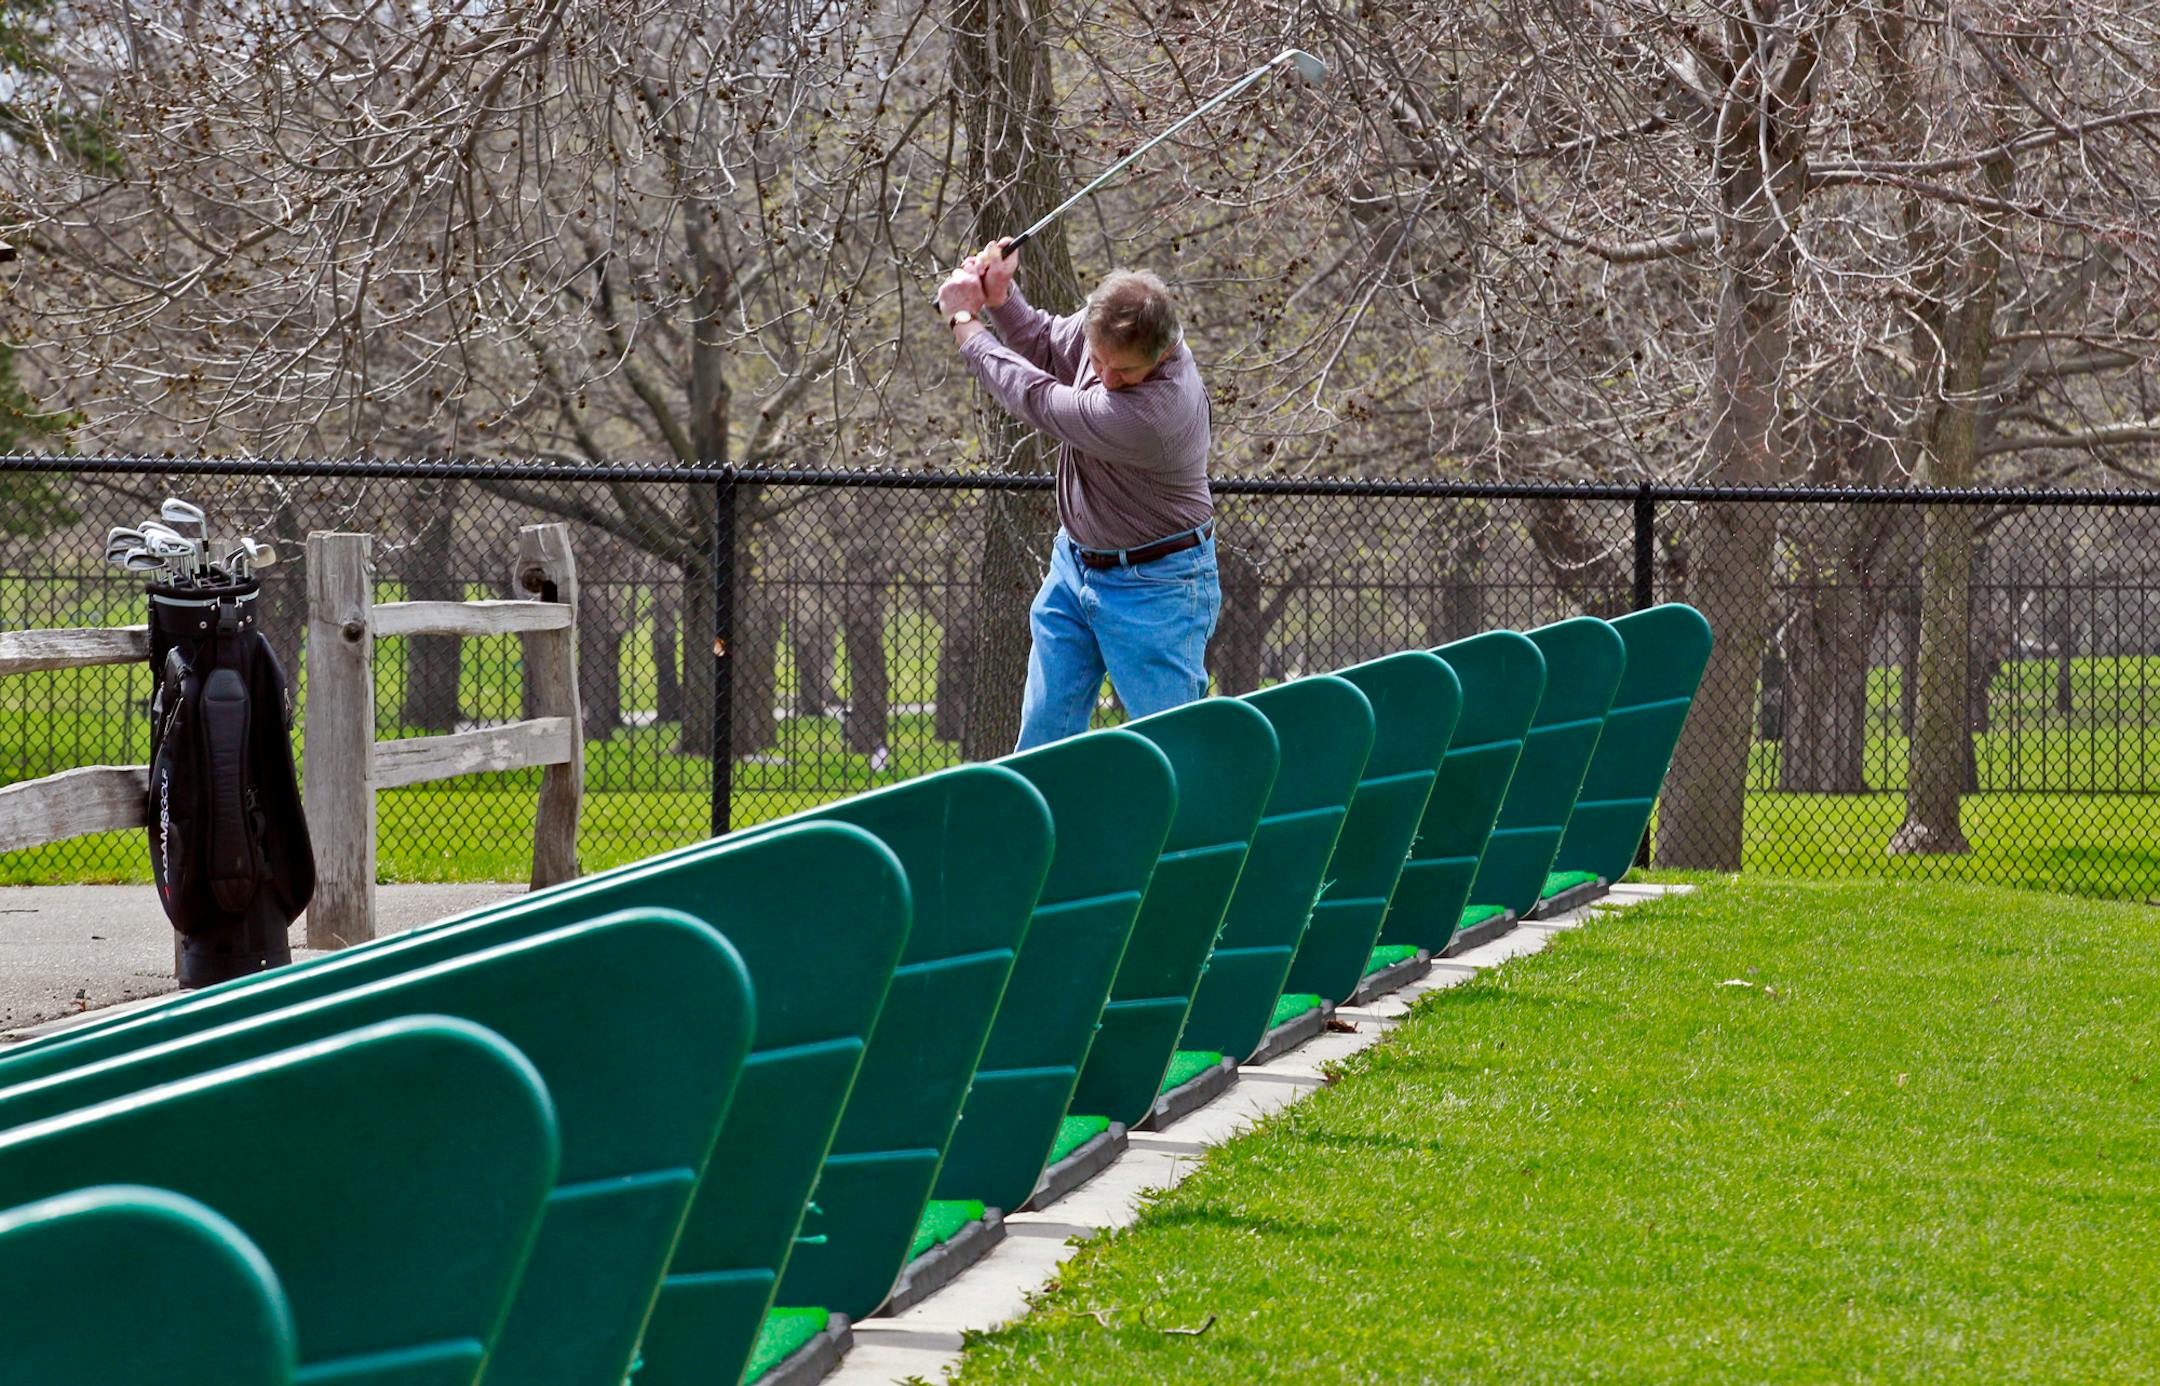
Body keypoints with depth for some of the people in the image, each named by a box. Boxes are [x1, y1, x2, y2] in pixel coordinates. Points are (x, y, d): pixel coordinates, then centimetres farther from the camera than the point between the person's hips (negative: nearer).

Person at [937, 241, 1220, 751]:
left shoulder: (1155, 411, -36)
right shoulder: (1109, 327, -11)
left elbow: (1037, 399, -24)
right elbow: (1043, 345, 13)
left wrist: (965, 321, -11)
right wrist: (1000, 298, -7)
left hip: (1153, 588, -8)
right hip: (1075, 563, 8)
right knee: (1043, 735, 12)